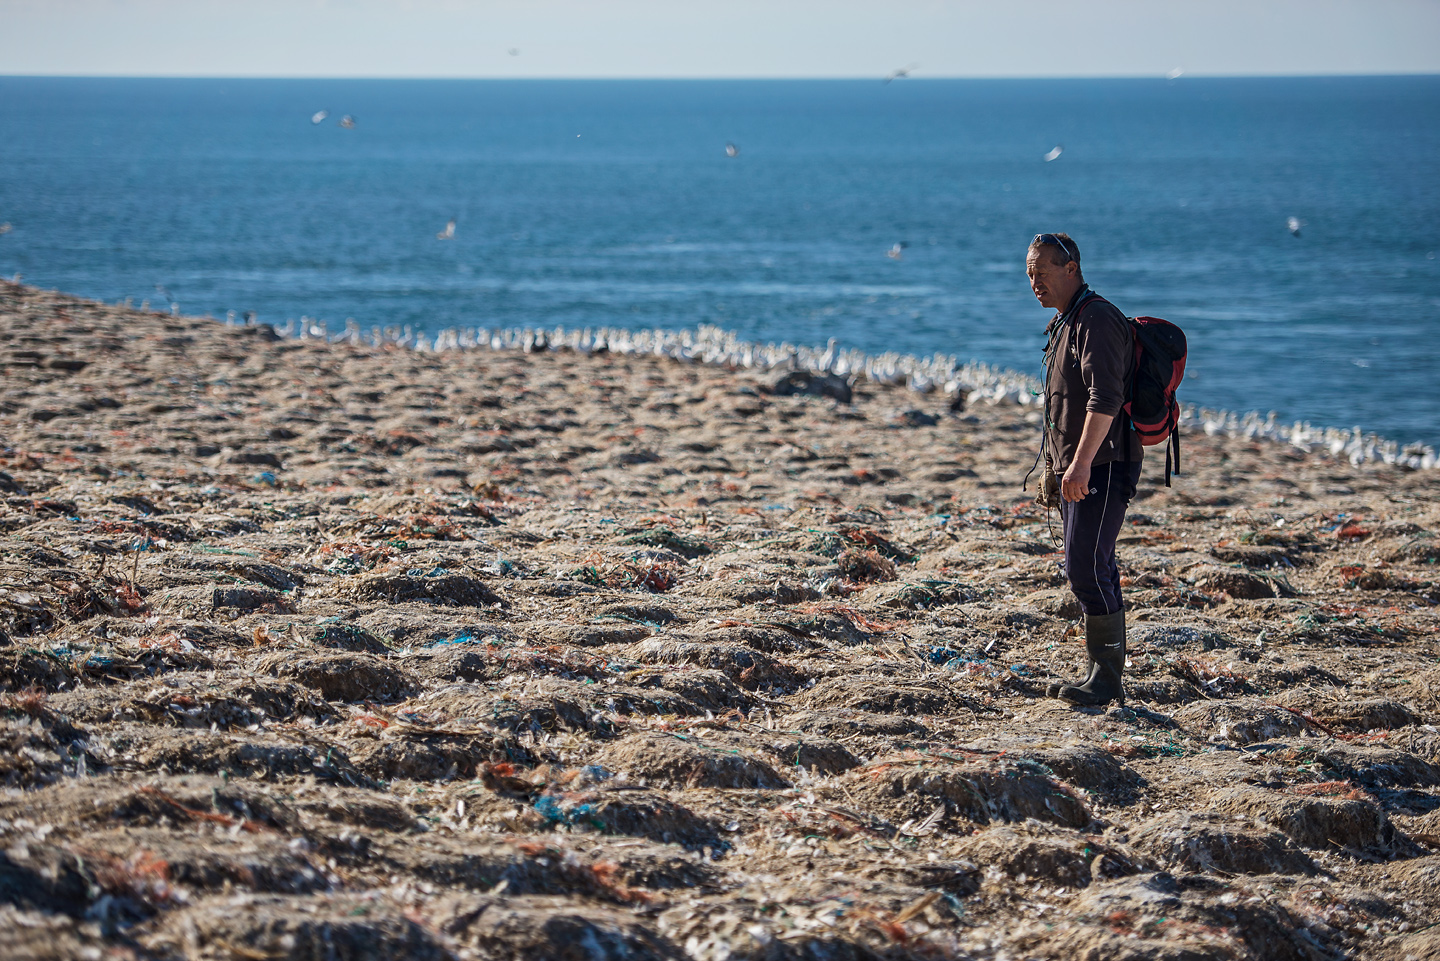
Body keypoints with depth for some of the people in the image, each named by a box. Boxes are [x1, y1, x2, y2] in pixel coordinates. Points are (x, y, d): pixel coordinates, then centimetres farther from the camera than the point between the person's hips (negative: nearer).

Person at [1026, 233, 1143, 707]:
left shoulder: (1097, 320, -14)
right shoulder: (1064, 322, 19)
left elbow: (1105, 398, -25)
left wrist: (1082, 462, -31)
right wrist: (1059, 465, 24)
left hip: (1103, 468, -10)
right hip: (1075, 469, 10)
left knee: (1086, 567, -13)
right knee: (1092, 569, 11)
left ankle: (1107, 678, -9)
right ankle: (1103, 677, 16)